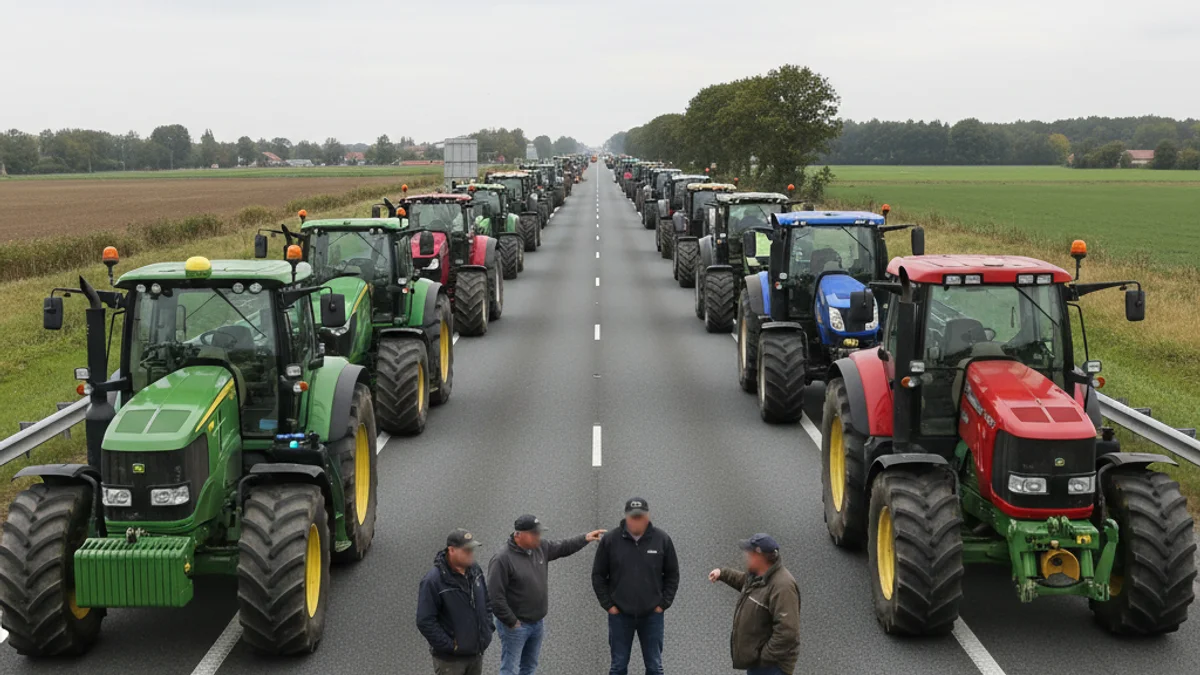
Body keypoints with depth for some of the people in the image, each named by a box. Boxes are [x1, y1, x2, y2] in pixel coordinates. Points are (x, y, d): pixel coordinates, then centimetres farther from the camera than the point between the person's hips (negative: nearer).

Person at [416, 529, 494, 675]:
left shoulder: (475, 571, 1)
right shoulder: (434, 581, -21)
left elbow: (486, 601, 16)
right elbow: (425, 622, -22)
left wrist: (488, 629, 6)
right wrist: (449, 646, -20)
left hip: (476, 653, 7)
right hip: (450, 659, -7)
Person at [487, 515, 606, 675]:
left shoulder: (540, 548, 2)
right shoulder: (503, 560, -20)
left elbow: (562, 548, 20)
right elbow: (495, 596, -21)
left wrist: (585, 538, 10)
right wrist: (511, 622, -18)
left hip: (537, 624, 8)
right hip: (515, 626, -8)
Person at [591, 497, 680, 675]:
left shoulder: (662, 539, -3)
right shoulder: (610, 540, -5)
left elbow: (672, 575, 5)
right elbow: (598, 576, 2)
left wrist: (664, 604, -2)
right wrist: (608, 605, -4)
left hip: (652, 615, 0)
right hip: (620, 615, 0)